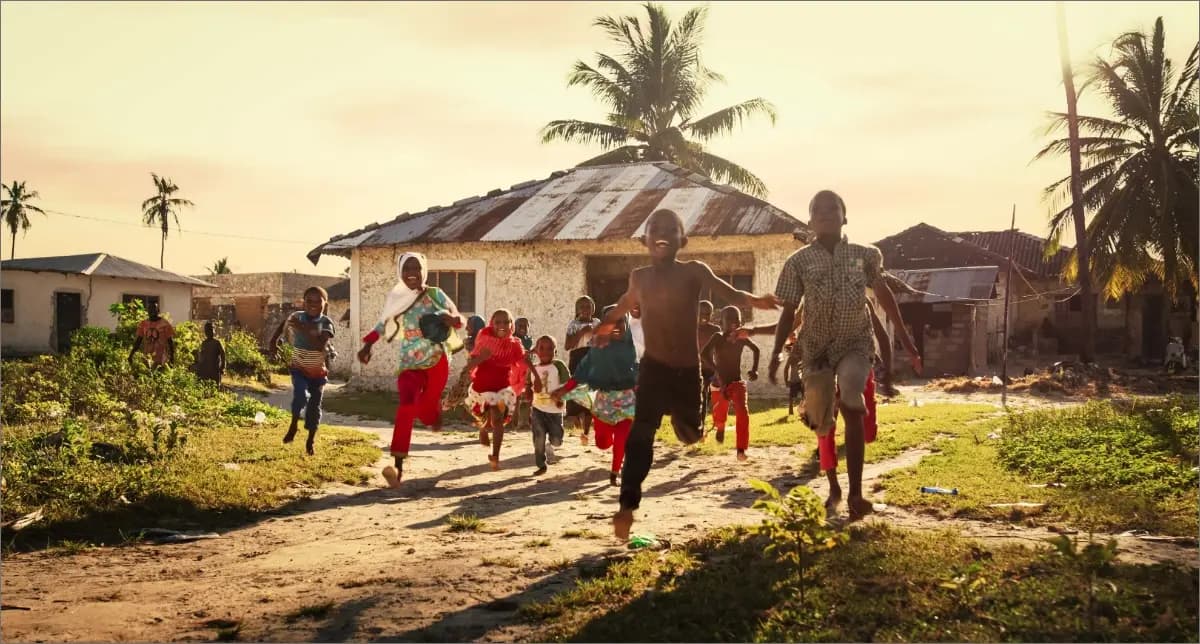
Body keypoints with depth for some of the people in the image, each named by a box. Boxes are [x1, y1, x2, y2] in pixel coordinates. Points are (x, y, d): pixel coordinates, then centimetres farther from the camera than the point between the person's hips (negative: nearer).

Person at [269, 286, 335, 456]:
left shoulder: (326, 323, -12)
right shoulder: (295, 317, -7)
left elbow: (320, 345, -27)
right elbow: (281, 328, 12)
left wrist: (304, 329, -32)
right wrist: (273, 345, 0)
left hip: (318, 372, 0)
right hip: (299, 369, 0)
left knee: (314, 407, 8)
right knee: (301, 396, -27)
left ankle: (310, 442, 25)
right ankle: (293, 425, 0)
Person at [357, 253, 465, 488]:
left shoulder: (435, 294, -2)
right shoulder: (397, 299, 4)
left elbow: (460, 320, 0)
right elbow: (382, 324, 17)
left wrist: (450, 318, -23)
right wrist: (367, 345, 4)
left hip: (437, 361, 0)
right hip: (410, 363, 0)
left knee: (425, 410, 6)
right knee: (406, 406, -21)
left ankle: (435, 411, 47)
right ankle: (397, 464, -25)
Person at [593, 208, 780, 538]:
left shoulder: (694, 272, -8)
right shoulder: (640, 277, 3)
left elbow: (727, 291, -23)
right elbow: (626, 302, 25)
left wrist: (753, 300, -45)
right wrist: (607, 324, 41)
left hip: (688, 368, 0)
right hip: (653, 366, 1)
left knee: (690, 434, 13)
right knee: (641, 433, -15)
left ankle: (677, 413, 51)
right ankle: (627, 505, -17)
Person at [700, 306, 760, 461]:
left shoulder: (742, 338, -4)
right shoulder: (718, 338, -15)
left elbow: (756, 349, 17)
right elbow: (704, 354, -31)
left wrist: (754, 369, 3)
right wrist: (718, 371, -42)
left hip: (737, 382, 2)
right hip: (720, 384, -2)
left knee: (742, 413, -18)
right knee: (720, 416, 9)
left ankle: (741, 450, -15)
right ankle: (720, 428, 48)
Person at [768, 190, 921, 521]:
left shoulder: (864, 255, 0)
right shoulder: (799, 261, -3)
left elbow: (883, 293, 14)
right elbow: (789, 311, 1)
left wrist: (904, 336, 14)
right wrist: (776, 353, -8)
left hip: (855, 343, -1)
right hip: (816, 347, 1)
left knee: (852, 411, -24)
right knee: (821, 423, 7)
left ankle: (855, 494, -22)